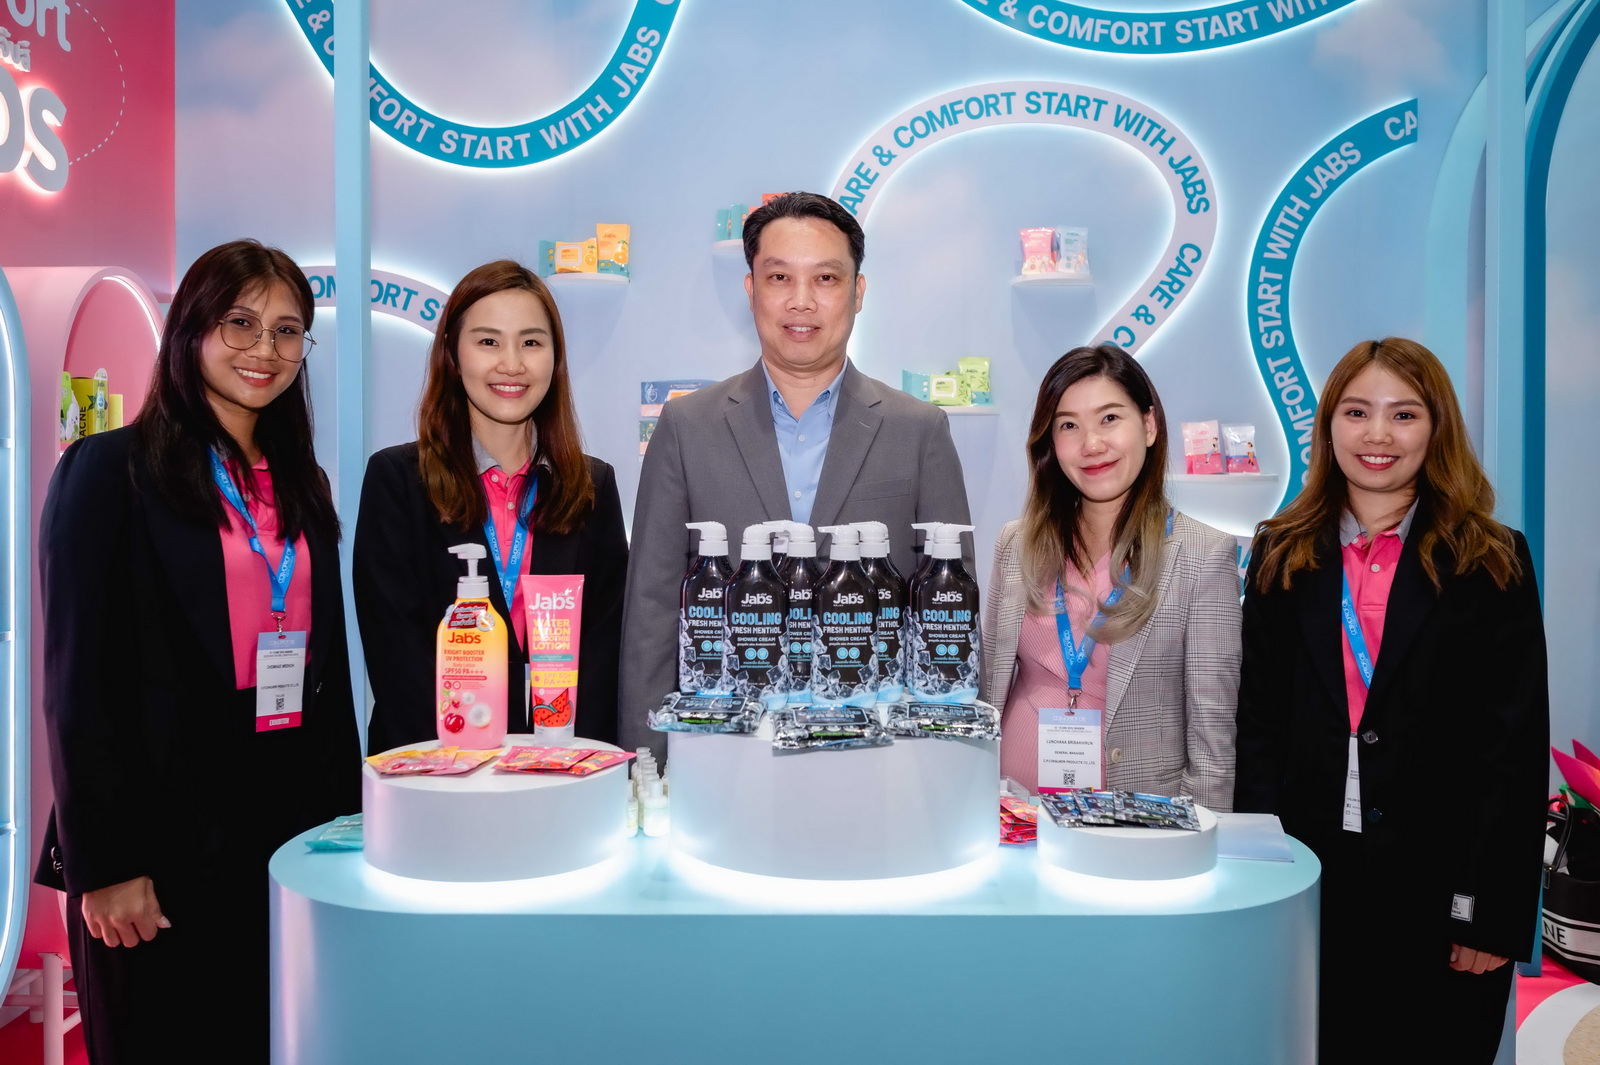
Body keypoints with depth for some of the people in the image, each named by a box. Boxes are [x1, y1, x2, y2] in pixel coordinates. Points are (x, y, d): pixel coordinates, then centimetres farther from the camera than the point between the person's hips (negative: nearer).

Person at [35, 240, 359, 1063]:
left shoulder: (300, 484, 12)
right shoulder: (111, 470, -5)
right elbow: (79, 679, -10)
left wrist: (344, 824, 9)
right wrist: (106, 863, -13)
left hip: (291, 825, 5)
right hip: (164, 834, -5)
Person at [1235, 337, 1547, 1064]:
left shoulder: (1491, 562, -1)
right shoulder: (1283, 555, 5)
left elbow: (1515, 745, -4)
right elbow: (1259, 722, 4)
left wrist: (1492, 911, -8)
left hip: (1439, 888, -1)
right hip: (1307, 878, 2)